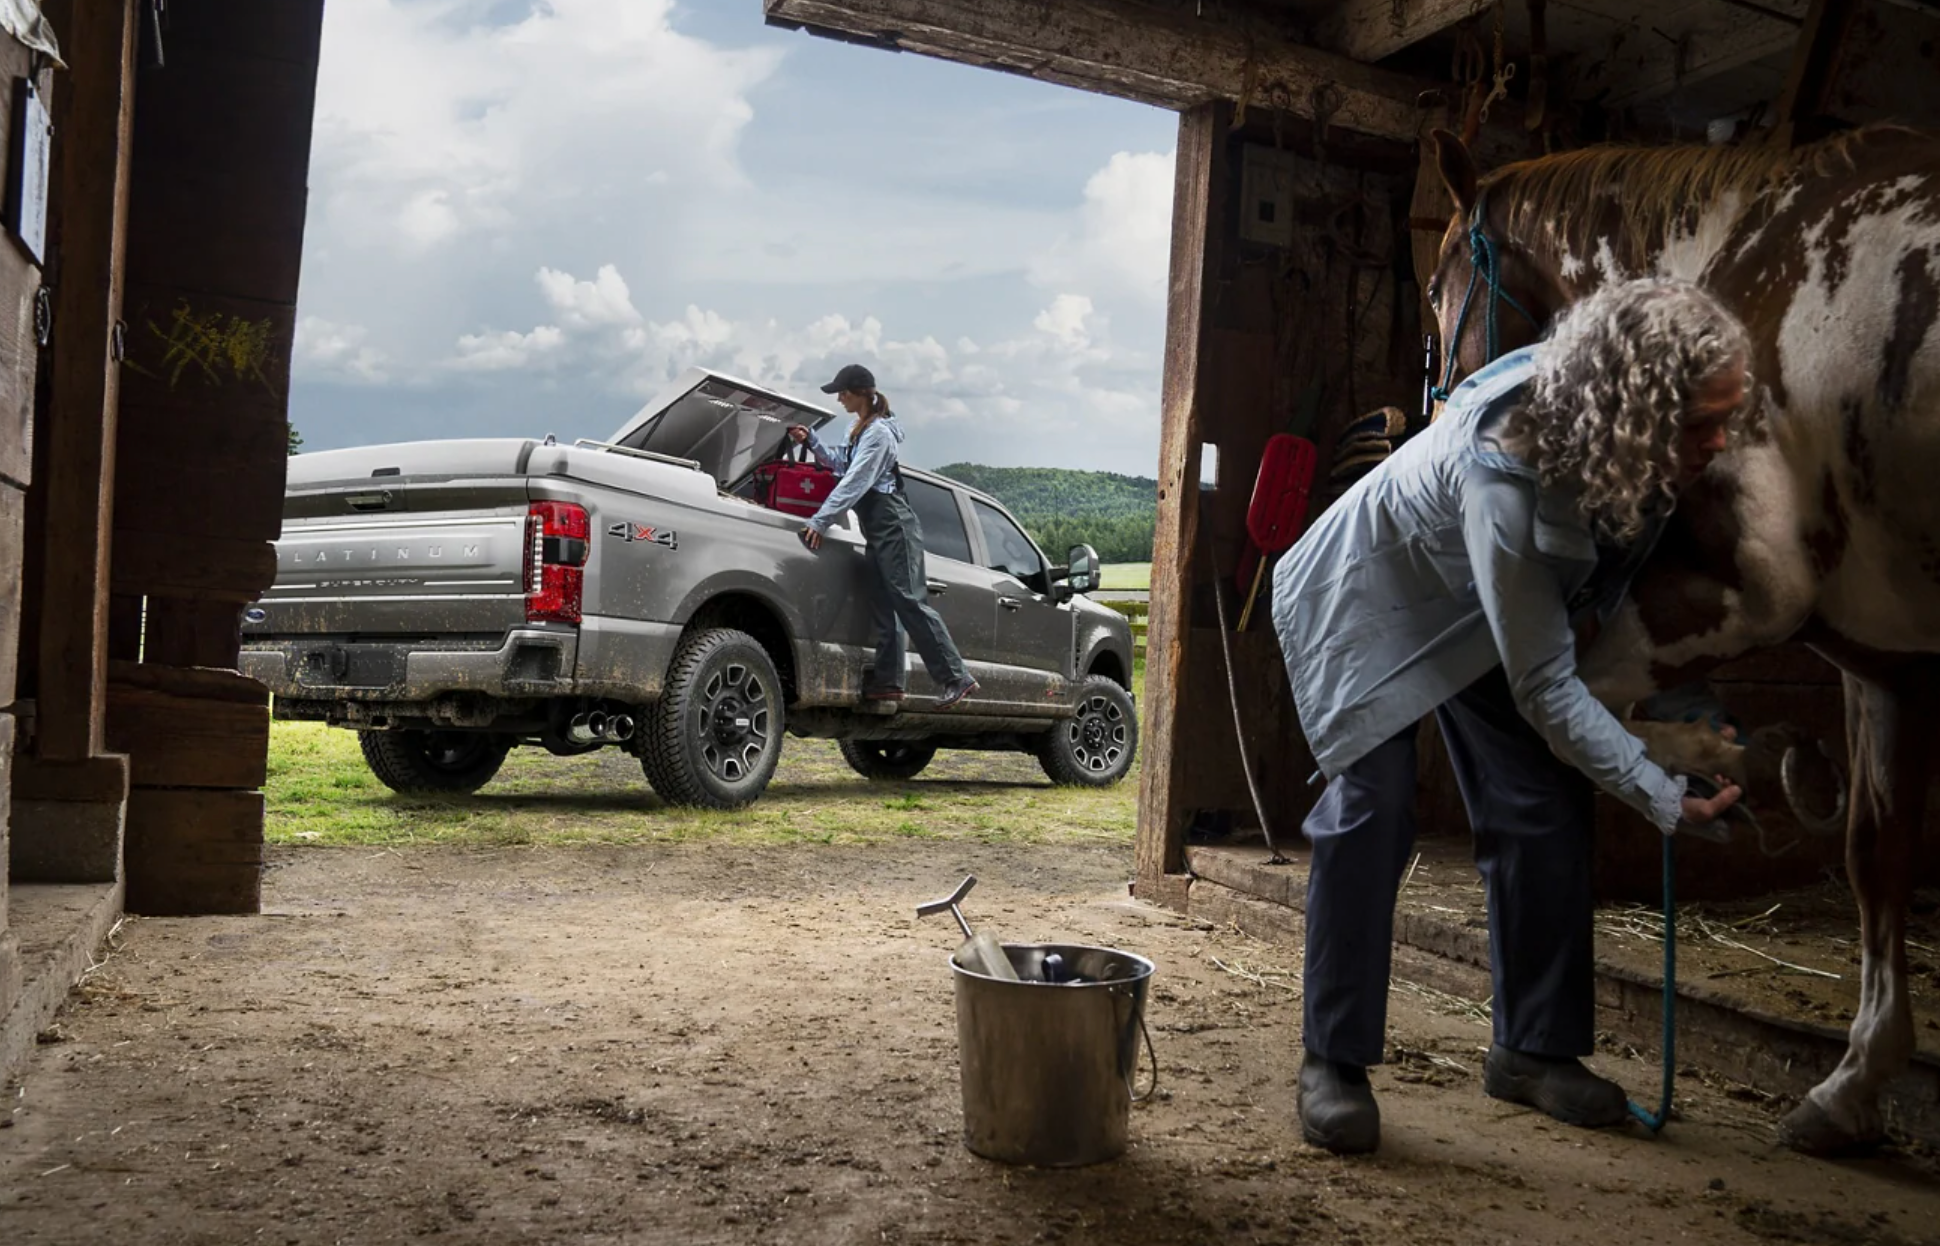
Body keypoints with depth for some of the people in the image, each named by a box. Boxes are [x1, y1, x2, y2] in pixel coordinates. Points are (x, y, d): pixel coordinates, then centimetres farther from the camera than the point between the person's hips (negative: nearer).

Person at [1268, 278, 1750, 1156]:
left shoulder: (1636, 449, -22)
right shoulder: (1504, 474, -42)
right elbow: (1544, 688, -33)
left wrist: (1598, 610, -6)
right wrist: (1667, 798, -30)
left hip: (1479, 610, 7)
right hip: (1364, 600, -7)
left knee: (1546, 810, 0)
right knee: (1372, 810, -18)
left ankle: (1534, 1049, 14)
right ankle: (1333, 1061, -4)